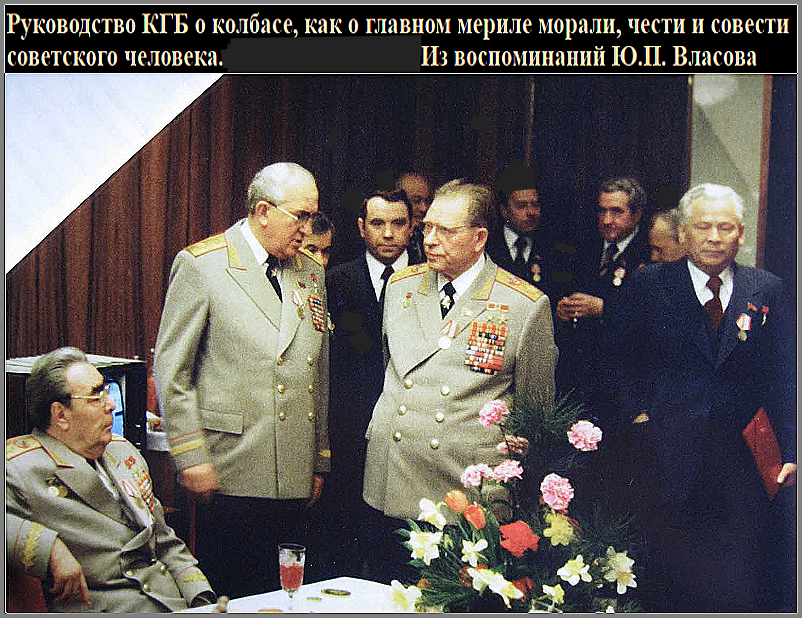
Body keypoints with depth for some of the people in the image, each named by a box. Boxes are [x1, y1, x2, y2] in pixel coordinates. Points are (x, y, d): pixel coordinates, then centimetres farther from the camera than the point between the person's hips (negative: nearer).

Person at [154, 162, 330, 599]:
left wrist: (320, 461, 16)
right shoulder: (201, 264, -4)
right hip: (231, 473, -5)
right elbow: (170, 369, -6)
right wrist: (191, 458, -10)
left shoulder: (310, 273, 13)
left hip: (295, 479, 5)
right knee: (223, 597, 3)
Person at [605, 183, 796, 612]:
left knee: (741, 584, -1)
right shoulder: (648, 285, 3)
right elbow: (619, 358, 9)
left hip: (738, 458, 1)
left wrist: (792, 450, -4)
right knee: (673, 579, 7)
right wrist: (636, 412, -4)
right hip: (670, 458, -1)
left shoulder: (766, 291, 7)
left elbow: (783, 376, 4)